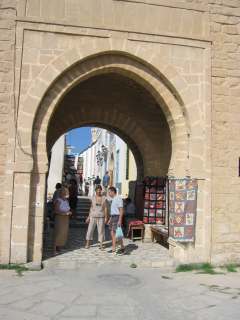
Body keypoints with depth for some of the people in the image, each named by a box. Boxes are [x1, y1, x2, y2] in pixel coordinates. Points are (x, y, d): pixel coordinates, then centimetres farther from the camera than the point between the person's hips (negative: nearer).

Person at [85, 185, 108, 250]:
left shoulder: (104, 198, -1)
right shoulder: (93, 198, 2)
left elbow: (105, 208, 1)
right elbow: (91, 207, 7)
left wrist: (106, 217, -4)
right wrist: (88, 217, 5)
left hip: (101, 216, -1)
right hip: (93, 216, 1)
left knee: (101, 230, 2)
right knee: (90, 229, 2)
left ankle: (101, 244, 11)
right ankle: (87, 244, 13)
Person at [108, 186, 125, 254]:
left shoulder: (118, 199, -14)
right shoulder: (113, 200, 15)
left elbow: (121, 211, -18)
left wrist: (120, 220, -23)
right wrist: (110, 219, 20)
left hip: (117, 217, -9)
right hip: (112, 217, 9)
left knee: (116, 233, -7)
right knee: (112, 233, 9)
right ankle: (113, 248, 16)